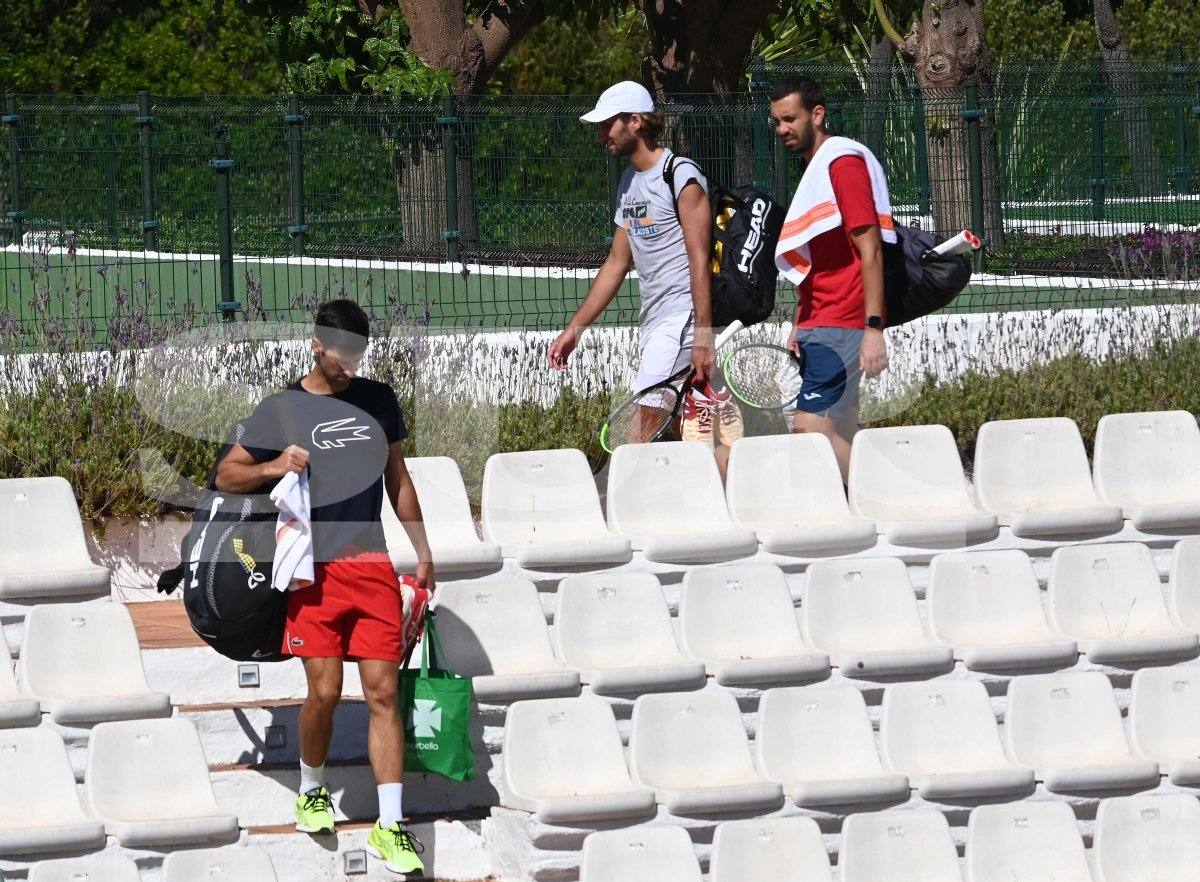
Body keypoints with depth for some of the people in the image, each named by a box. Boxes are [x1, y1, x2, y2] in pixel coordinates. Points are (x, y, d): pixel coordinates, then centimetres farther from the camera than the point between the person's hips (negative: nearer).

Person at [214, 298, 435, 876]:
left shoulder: (378, 400, 11)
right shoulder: (281, 409, 0)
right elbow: (226, 476, 6)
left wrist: (422, 551, 20)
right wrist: (272, 467, -13)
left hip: (372, 564, 3)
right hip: (314, 569, -3)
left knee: (383, 692, -4)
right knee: (324, 691, -6)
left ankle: (390, 827, -4)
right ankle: (312, 791, 23)